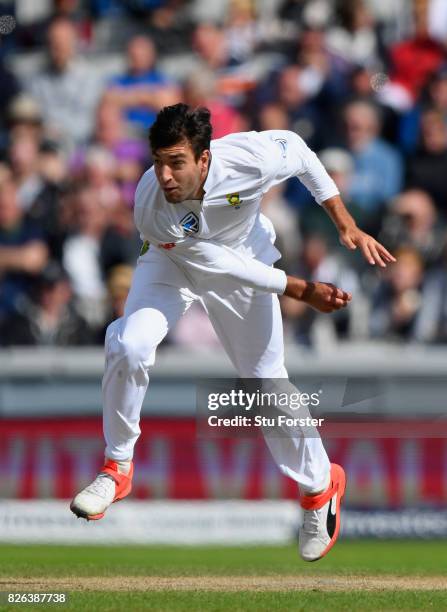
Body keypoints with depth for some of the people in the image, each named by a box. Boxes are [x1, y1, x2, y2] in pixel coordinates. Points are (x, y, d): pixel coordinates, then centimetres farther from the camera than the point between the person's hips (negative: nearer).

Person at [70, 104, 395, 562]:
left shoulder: (250, 159, -37)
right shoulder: (151, 209, -36)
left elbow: (293, 146, -12)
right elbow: (217, 265, -28)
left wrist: (346, 225, -13)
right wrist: (301, 291, -26)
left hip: (245, 254, 1)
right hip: (173, 263, -1)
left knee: (266, 381, 1)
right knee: (128, 347, -26)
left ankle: (319, 485, 27)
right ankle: (117, 467, -3)